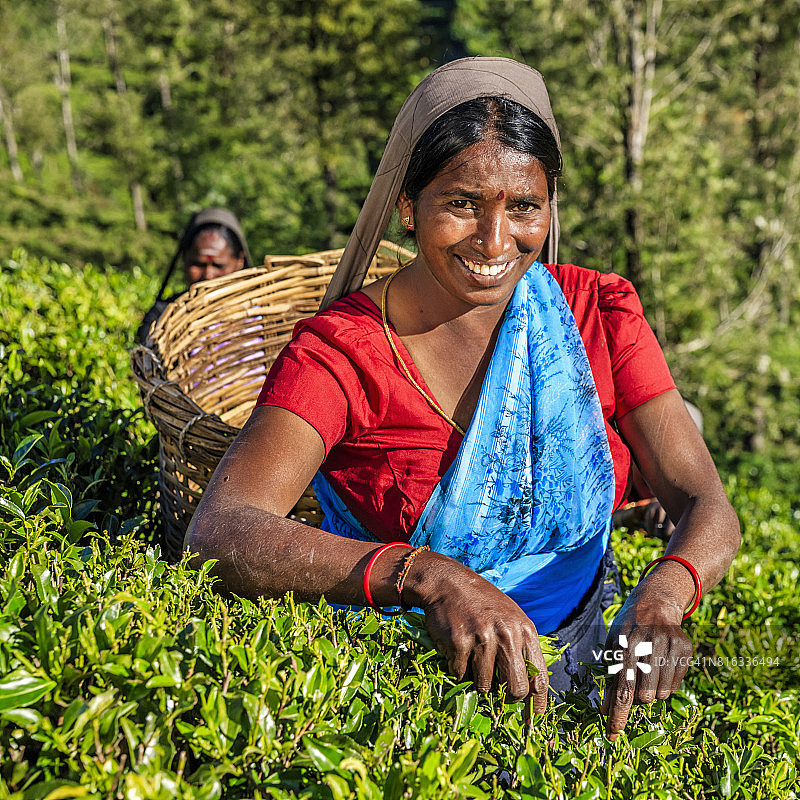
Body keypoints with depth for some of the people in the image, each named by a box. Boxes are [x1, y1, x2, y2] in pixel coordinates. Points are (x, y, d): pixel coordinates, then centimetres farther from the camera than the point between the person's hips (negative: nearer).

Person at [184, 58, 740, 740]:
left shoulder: (597, 314, -3)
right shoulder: (340, 352, -14)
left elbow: (708, 509, -7)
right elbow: (218, 531, -28)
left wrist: (659, 601, -31)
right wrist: (428, 576, -42)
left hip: (568, 678, 3)